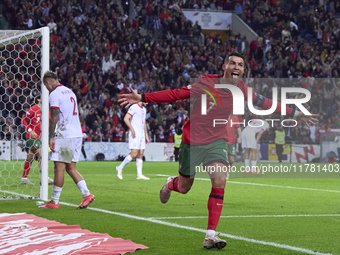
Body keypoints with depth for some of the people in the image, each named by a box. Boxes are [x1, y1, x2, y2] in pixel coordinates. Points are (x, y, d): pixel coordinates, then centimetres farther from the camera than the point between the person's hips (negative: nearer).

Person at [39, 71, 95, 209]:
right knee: (70, 168, 11)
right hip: (77, 134, 9)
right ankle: (86, 194, -1)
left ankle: (54, 201, -1)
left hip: (64, 135, -9)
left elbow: (54, 118, -13)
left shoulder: (54, 94, -7)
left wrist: (50, 138, -11)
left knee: (59, 168, -4)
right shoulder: (70, 92, 19)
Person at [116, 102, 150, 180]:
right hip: (135, 135, -8)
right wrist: (132, 129, -22)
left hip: (142, 135, 8)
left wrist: (146, 135, 23)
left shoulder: (144, 109, 19)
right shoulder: (134, 107, -8)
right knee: (134, 154, -14)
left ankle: (139, 174, 2)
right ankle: (120, 168, 0)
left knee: (140, 154, 3)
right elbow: (126, 119, -15)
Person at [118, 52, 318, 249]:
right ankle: (170, 184, 50)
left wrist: (295, 113, 11)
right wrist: (142, 98, -20)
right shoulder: (207, 83, -17)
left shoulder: (241, 89, -4)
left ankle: (210, 235, -16)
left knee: (220, 181, -20)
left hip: (217, 142, 2)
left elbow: (264, 103, 9)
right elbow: (175, 94, -15)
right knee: (184, 188, 9)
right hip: (193, 141, -2)